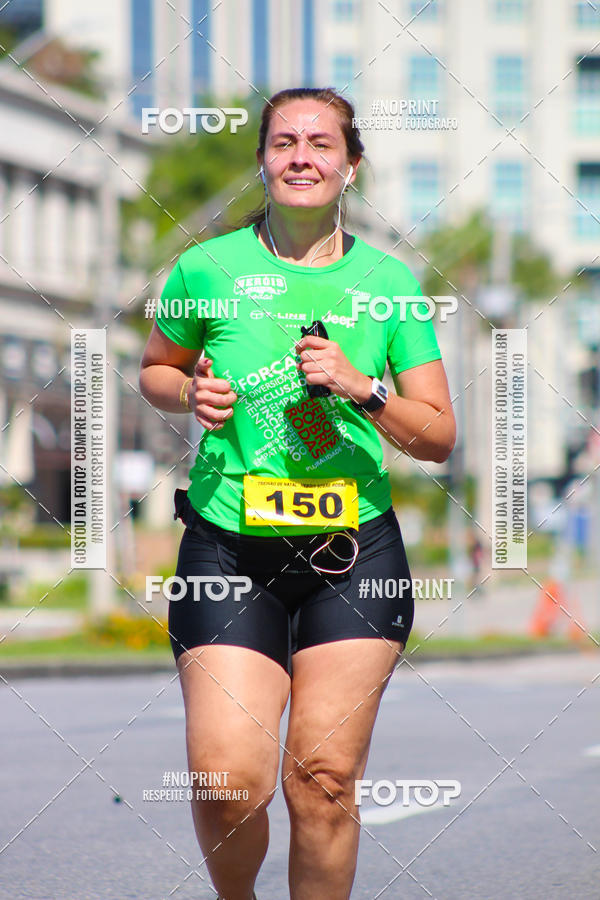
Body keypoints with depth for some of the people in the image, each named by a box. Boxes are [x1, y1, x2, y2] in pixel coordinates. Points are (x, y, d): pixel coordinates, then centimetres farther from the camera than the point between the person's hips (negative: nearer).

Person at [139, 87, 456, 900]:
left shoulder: (388, 281, 5)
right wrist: (191, 392, -3)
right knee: (229, 781, -10)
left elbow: (439, 438, 6)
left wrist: (362, 389, -12)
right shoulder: (207, 269, 2)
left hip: (355, 551, 1)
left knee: (324, 779, -1)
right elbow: (155, 370, 19)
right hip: (229, 549, -1)